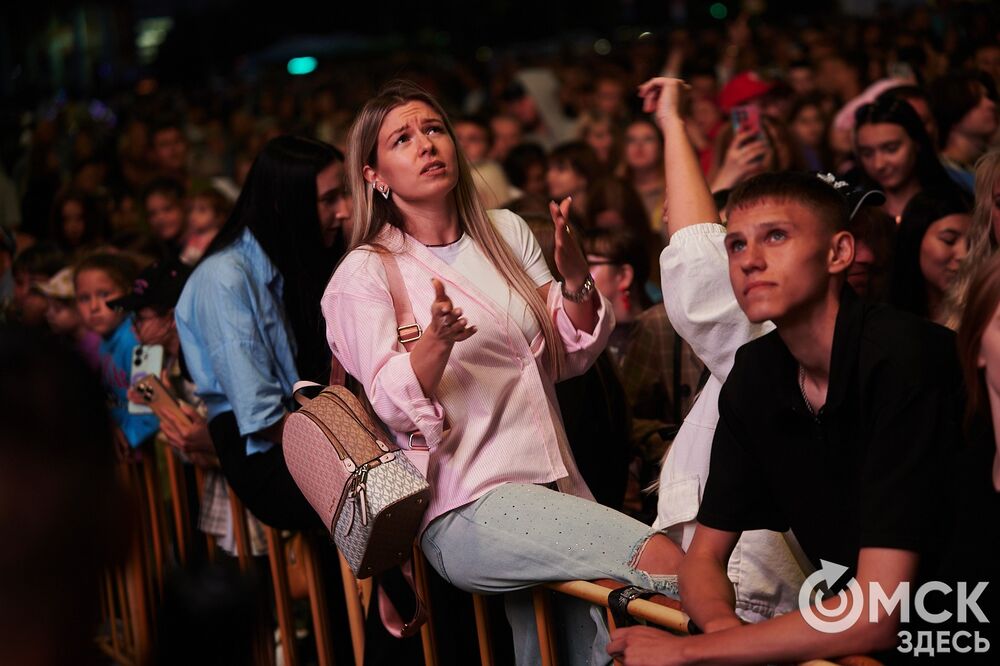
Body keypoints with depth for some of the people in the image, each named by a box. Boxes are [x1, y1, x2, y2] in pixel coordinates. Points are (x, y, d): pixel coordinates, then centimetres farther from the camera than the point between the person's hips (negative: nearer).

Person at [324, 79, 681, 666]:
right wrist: (437, 339, -31)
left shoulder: (506, 232, 14)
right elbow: (395, 407, -11)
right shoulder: (365, 275, -1)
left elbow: (572, 357, 12)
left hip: (553, 484, 6)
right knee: (660, 558, -23)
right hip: (466, 506, -6)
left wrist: (577, 278, -7)